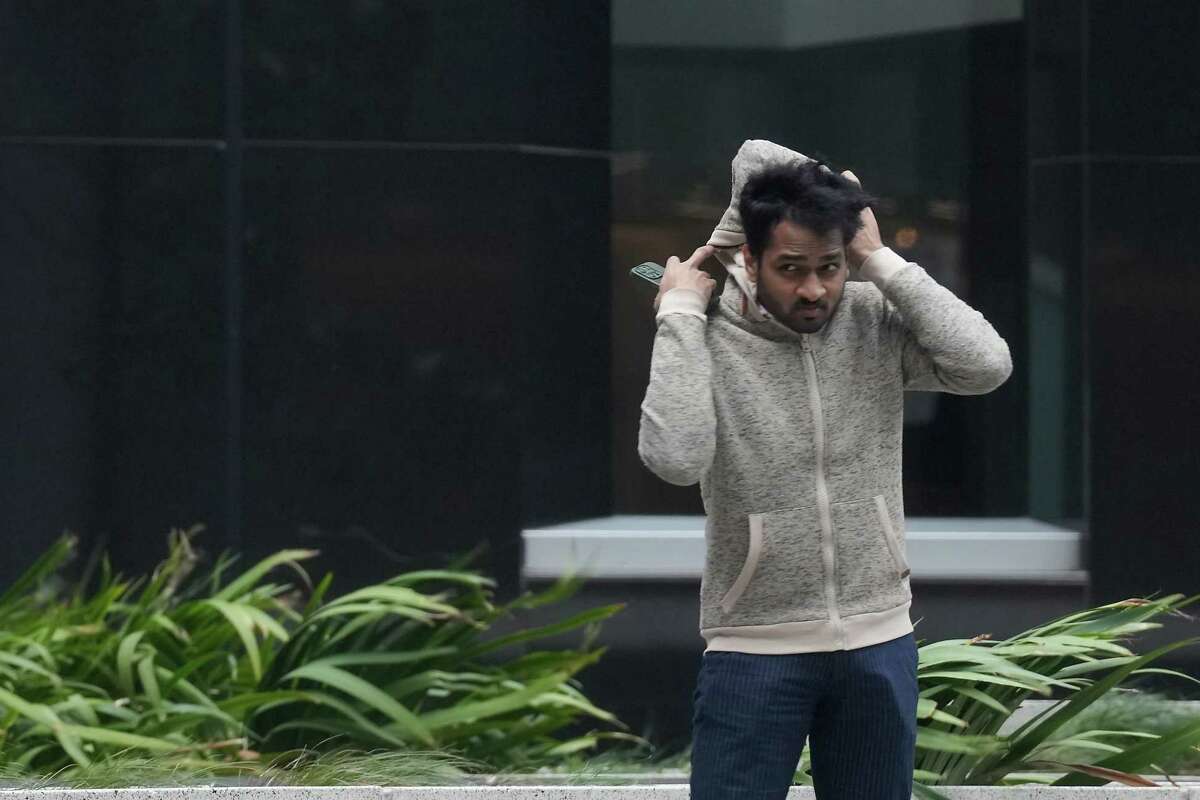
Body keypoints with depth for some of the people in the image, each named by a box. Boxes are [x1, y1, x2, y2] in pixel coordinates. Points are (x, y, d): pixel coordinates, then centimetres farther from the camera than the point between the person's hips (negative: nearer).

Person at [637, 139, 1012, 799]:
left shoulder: (877, 324, -2)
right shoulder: (708, 342, -9)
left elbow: (986, 365, -16)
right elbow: (674, 458, -25)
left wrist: (883, 263, -13)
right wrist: (679, 313, -18)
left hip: (878, 647, 3)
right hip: (755, 651, -3)